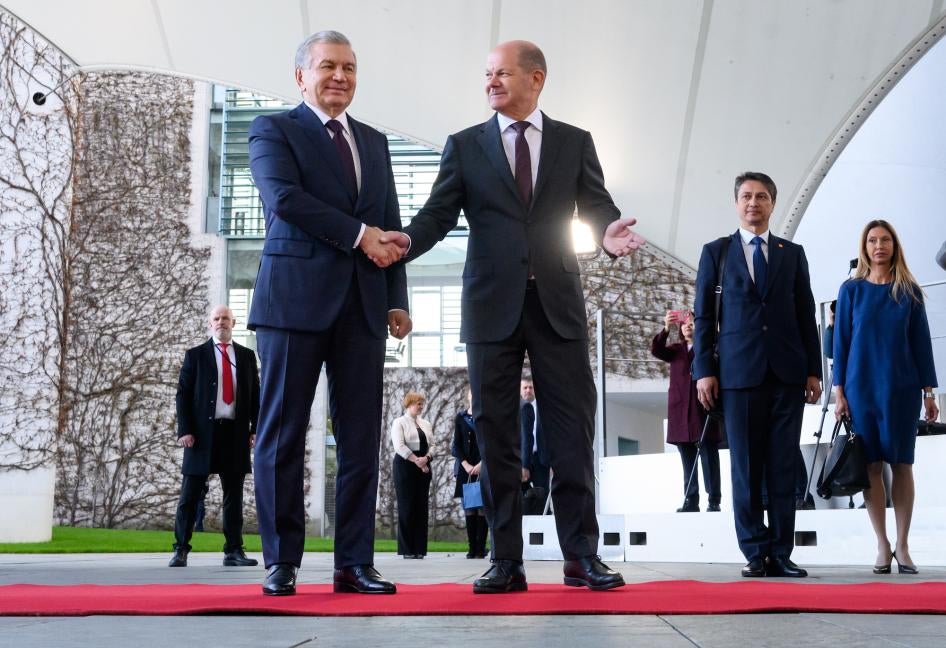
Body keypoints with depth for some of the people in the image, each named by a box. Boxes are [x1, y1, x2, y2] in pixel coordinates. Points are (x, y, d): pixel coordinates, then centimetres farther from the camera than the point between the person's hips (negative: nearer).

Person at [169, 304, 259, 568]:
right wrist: (185, 430, -8)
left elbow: (255, 395, 12)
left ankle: (234, 551, 9)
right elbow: (182, 395, 2)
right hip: (202, 432, -2)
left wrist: (255, 429, 2)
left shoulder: (247, 356, 13)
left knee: (234, 494, 4)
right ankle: (181, 550, 5)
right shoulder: (195, 355, 6)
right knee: (190, 494, -1)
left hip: (236, 433, 2)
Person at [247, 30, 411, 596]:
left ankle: (354, 563, 6)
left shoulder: (375, 142, 21)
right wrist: (357, 234, -12)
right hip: (296, 296, -4)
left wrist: (397, 301, 7)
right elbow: (284, 197, -12)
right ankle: (283, 561, 5)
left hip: (363, 304, 5)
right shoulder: (274, 130, 6)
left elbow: (391, 230, 17)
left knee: (362, 439, 1)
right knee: (284, 433, -2)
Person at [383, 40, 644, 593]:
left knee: (573, 428, -1)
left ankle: (582, 554, 7)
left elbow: (597, 206, 2)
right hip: (493, 305, 1)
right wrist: (408, 240, -21)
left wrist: (611, 231, -22)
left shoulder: (575, 143, 10)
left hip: (558, 304, 0)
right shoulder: (465, 146, 10)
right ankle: (507, 561, 8)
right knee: (496, 433, 2)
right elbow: (440, 212, 1)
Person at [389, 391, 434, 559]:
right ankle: (407, 550, -1)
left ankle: (419, 549, 5)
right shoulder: (399, 423, 0)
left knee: (422, 508, 2)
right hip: (405, 467, -5)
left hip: (424, 468, 6)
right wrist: (417, 461, -15)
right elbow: (399, 446, -11)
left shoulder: (426, 424, 19)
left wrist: (426, 458, -7)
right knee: (406, 508, -4)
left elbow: (432, 445, 13)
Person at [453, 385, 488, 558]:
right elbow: (457, 445, 7)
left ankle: (481, 547, -5)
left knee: (482, 507, -6)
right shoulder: (460, 417, 11)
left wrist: (481, 464, -11)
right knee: (468, 508, 0)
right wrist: (466, 465, -6)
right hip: (466, 468, 2)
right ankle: (472, 548, 3)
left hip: (484, 467, -2)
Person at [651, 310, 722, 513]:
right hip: (680, 411, 3)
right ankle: (691, 501, 6)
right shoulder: (676, 350, 17)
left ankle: (714, 501, -3)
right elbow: (656, 350, 0)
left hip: (703, 409, -3)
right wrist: (666, 329, -19)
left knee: (709, 458, -4)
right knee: (688, 460, 4)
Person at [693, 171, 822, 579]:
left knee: (783, 468, 0)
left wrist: (813, 370, 4)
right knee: (746, 467, -1)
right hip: (739, 372, -1)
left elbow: (806, 315, 12)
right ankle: (756, 552, 4)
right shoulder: (715, 252, 9)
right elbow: (704, 316, 6)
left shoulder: (792, 254, 14)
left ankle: (781, 553, 3)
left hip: (787, 372, 1)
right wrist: (704, 370, -3)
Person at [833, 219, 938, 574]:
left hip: (902, 388, 1)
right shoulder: (852, 290, 4)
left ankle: (902, 545, 7)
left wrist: (928, 391, 1)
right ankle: (882, 545, 5)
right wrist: (839, 391, -2)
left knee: (901, 463, 2)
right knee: (872, 465, 0)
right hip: (862, 388, 0)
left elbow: (921, 341, 6)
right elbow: (841, 341, 3)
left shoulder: (909, 291, 6)